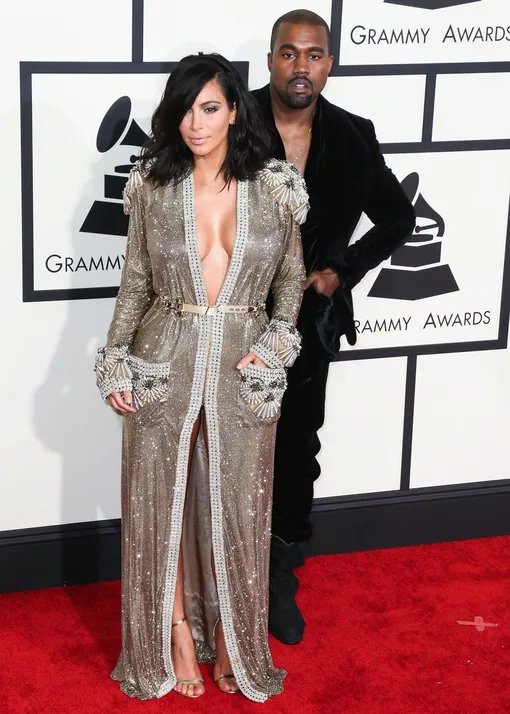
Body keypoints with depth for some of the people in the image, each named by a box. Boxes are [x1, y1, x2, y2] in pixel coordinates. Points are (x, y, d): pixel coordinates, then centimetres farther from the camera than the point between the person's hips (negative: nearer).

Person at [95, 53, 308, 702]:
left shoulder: (276, 187, -2)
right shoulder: (152, 186, -1)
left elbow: (291, 275, 9)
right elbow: (135, 281, 4)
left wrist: (275, 342, -4)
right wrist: (115, 362, -1)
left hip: (244, 366, 0)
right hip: (164, 361, 0)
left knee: (237, 505, 8)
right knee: (162, 501, 7)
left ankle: (229, 639, 24)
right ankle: (178, 634, 24)